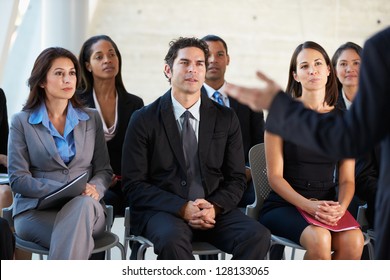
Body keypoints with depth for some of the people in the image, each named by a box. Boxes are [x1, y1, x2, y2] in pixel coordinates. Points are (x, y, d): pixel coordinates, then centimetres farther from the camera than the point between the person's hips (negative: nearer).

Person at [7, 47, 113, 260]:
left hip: (85, 209, 3)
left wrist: (95, 189, -13)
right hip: (36, 211, -2)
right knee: (81, 239, -37)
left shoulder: (91, 119, 15)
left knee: (84, 205, -37)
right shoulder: (21, 122, 7)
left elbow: (104, 170, 13)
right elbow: (18, 179, -1)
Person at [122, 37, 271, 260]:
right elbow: (134, 184, -2)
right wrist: (182, 208, -16)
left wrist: (214, 207, -11)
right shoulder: (144, 120, 2)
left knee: (258, 235, -26)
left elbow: (236, 179, 11)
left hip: (214, 210, 3)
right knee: (172, 239, -37)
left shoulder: (226, 119, 10)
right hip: (163, 210, -2)